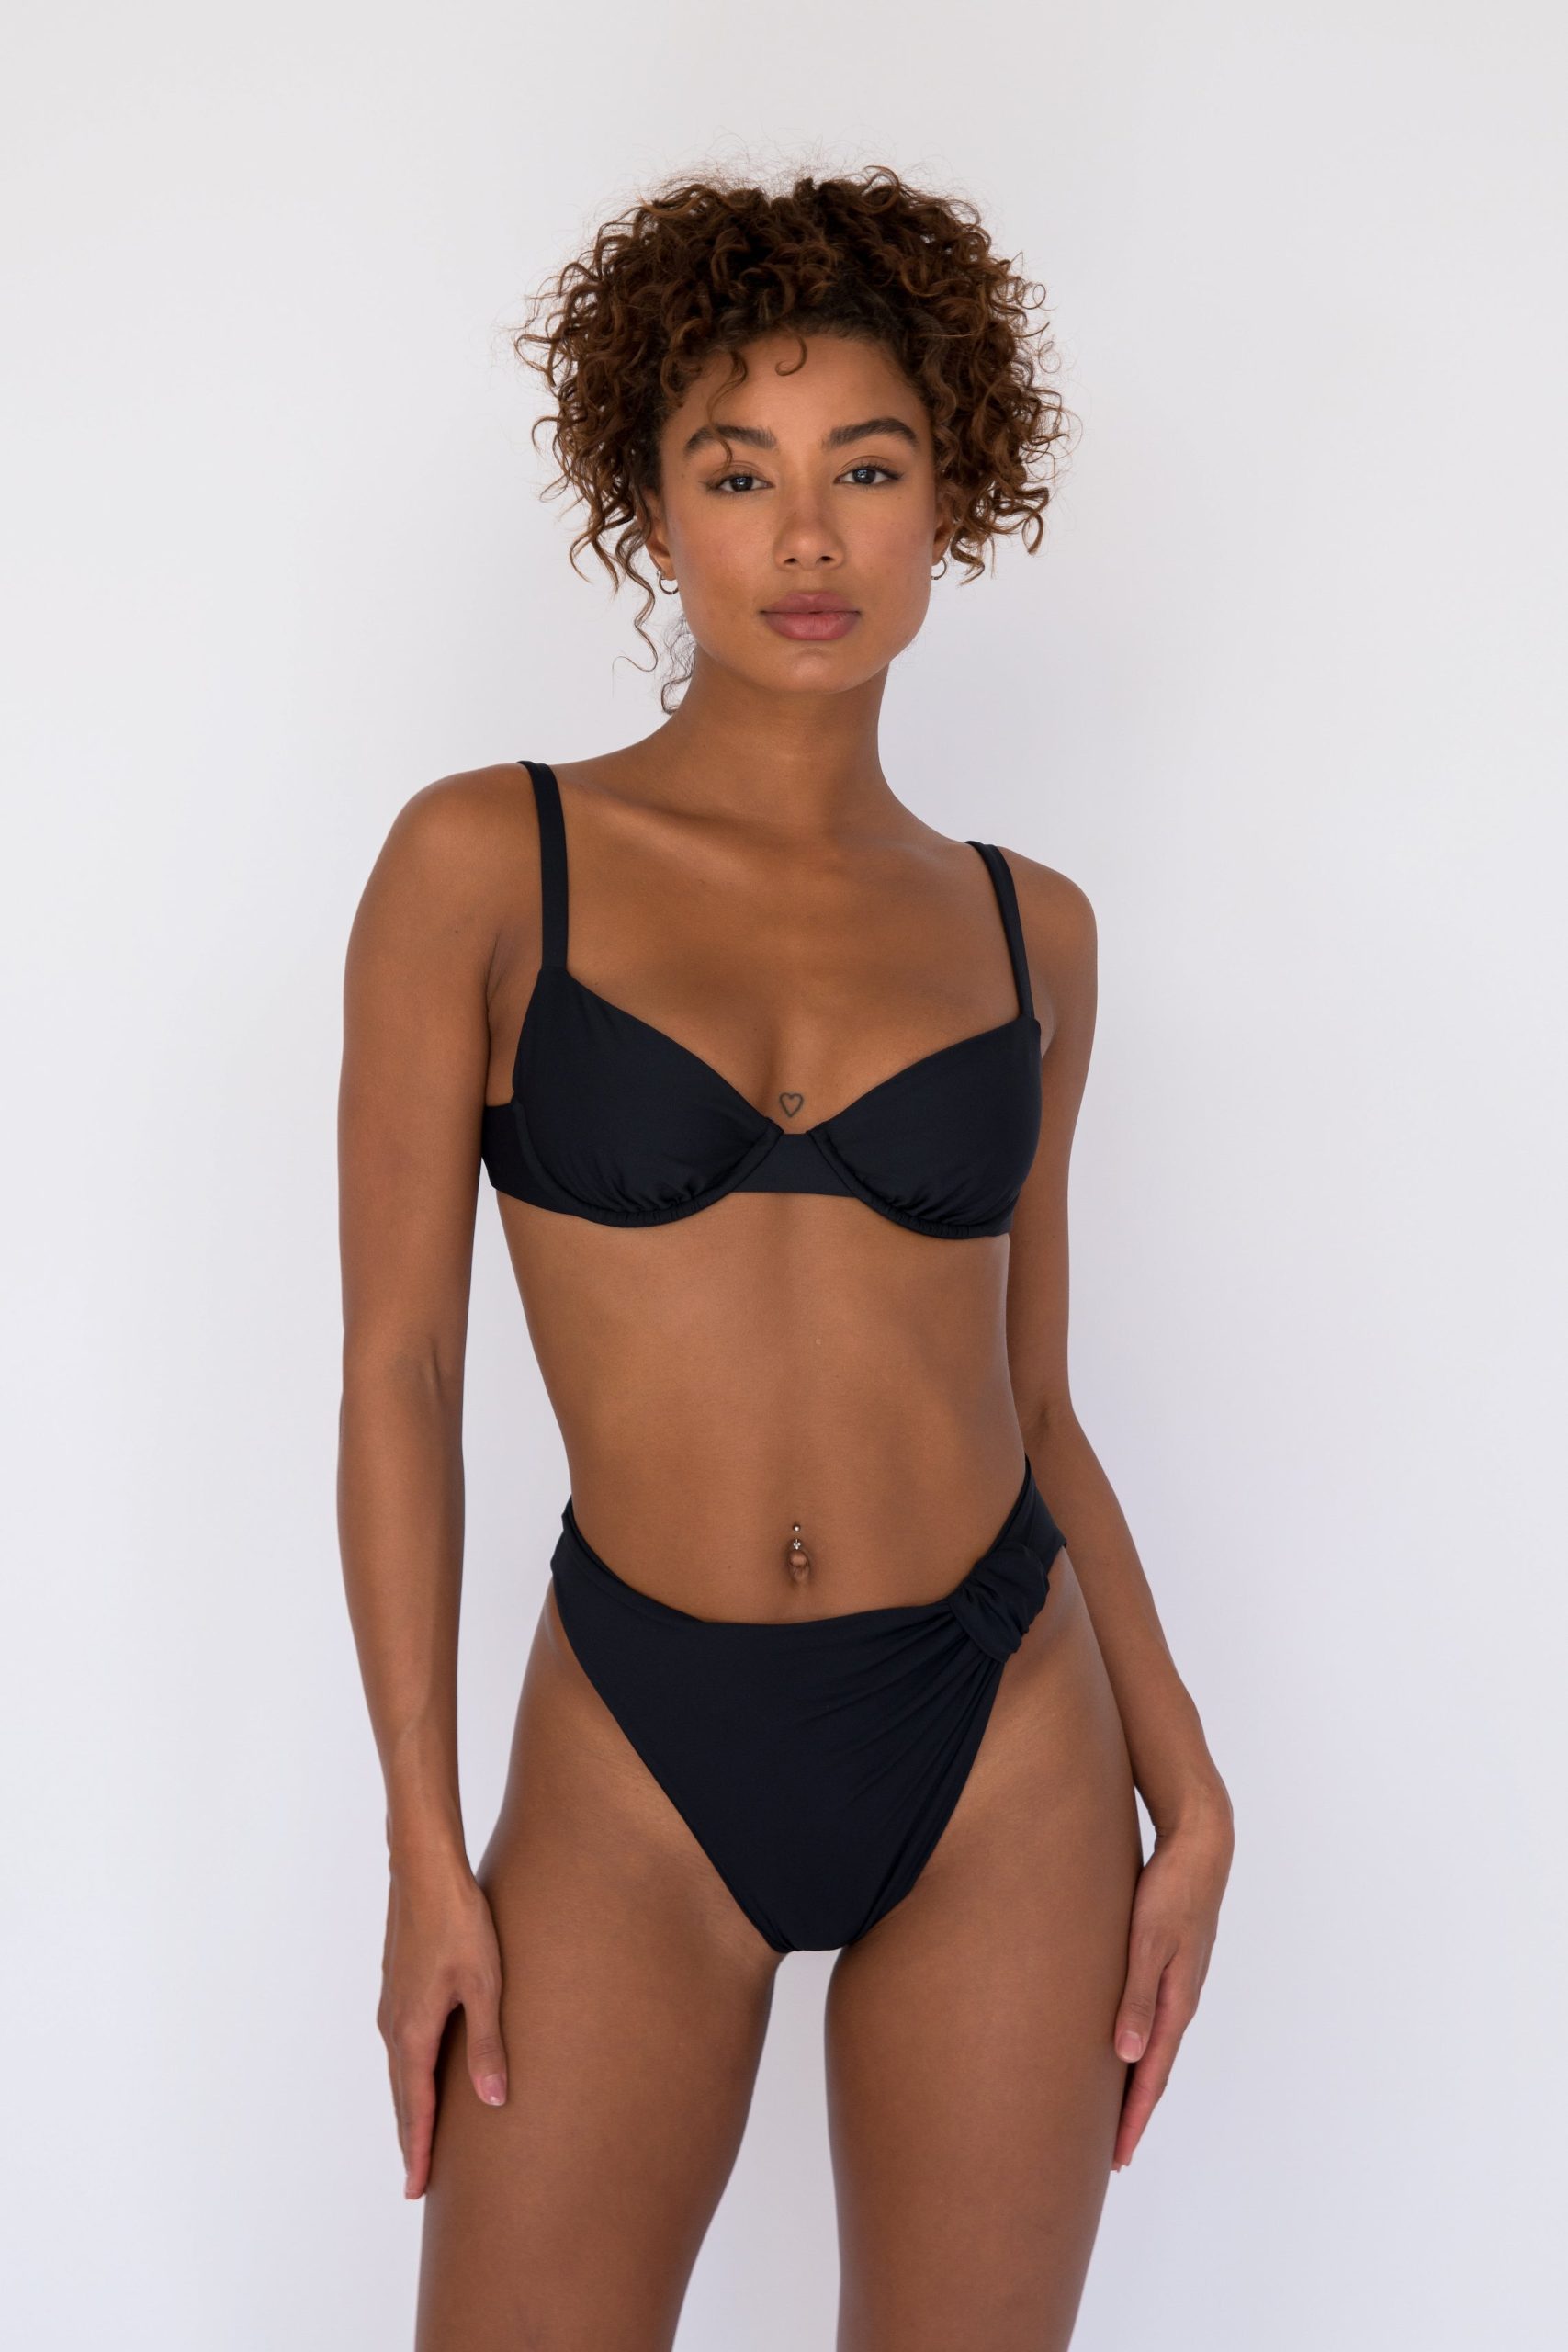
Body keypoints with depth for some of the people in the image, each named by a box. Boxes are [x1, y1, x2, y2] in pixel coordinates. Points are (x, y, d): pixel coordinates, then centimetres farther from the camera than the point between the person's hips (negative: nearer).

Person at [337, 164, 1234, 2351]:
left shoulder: (1027, 929, 4)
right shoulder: (487, 861, -5)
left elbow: (1031, 1403, 9)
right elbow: (399, 1363, -5)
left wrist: (1182, 1777, 2)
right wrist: (424, 1848, -7)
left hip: (1004, 1751, 2)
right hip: (643, 1763, -2)